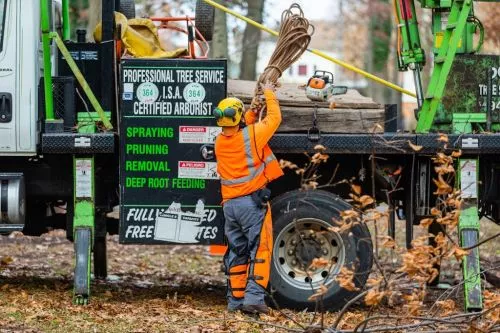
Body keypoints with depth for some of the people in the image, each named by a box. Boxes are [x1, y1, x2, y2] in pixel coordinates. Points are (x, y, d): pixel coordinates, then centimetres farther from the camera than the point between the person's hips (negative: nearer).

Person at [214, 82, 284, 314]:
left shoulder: (220, 142, 6)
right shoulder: (251, 135, -10)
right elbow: (274, 118, 4)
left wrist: (253, 110, 27)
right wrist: (269, 95, 18)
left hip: (229, 203, 6)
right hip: (252, 200, -6)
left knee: (236, 252, 13)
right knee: (260, 249, -5)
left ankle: (235, 299, 14)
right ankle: (254, 297, -15)